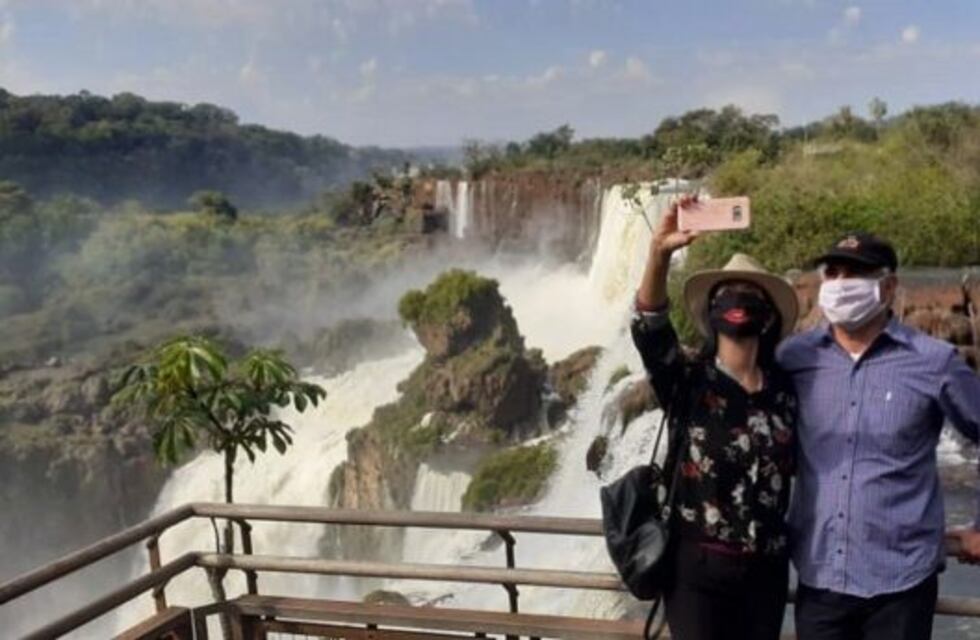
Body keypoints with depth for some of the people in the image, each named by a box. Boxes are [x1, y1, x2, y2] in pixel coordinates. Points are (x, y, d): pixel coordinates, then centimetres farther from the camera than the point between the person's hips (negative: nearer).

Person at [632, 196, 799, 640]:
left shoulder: (784, 391, 3)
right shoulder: (688, 382, -8)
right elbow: (648, 329, -27)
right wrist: (659, 253, -40)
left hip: (766, 570, 4)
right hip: (697, 568, -3)